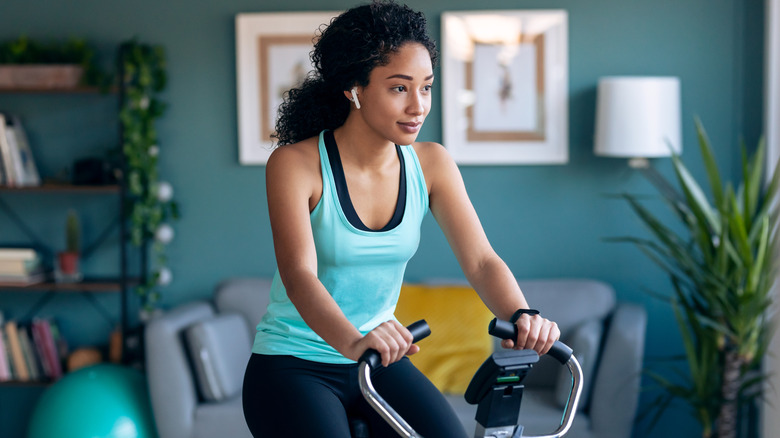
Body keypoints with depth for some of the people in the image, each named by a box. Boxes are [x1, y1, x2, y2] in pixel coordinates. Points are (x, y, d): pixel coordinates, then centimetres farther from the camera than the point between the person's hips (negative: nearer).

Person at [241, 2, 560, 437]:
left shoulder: (431, 164, -1)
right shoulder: (295, 164, -15)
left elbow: (481, 261, -10)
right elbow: (300, 275, -28)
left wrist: (522, 316, -32)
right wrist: (353, 342, -48)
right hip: (293, 364, -4)